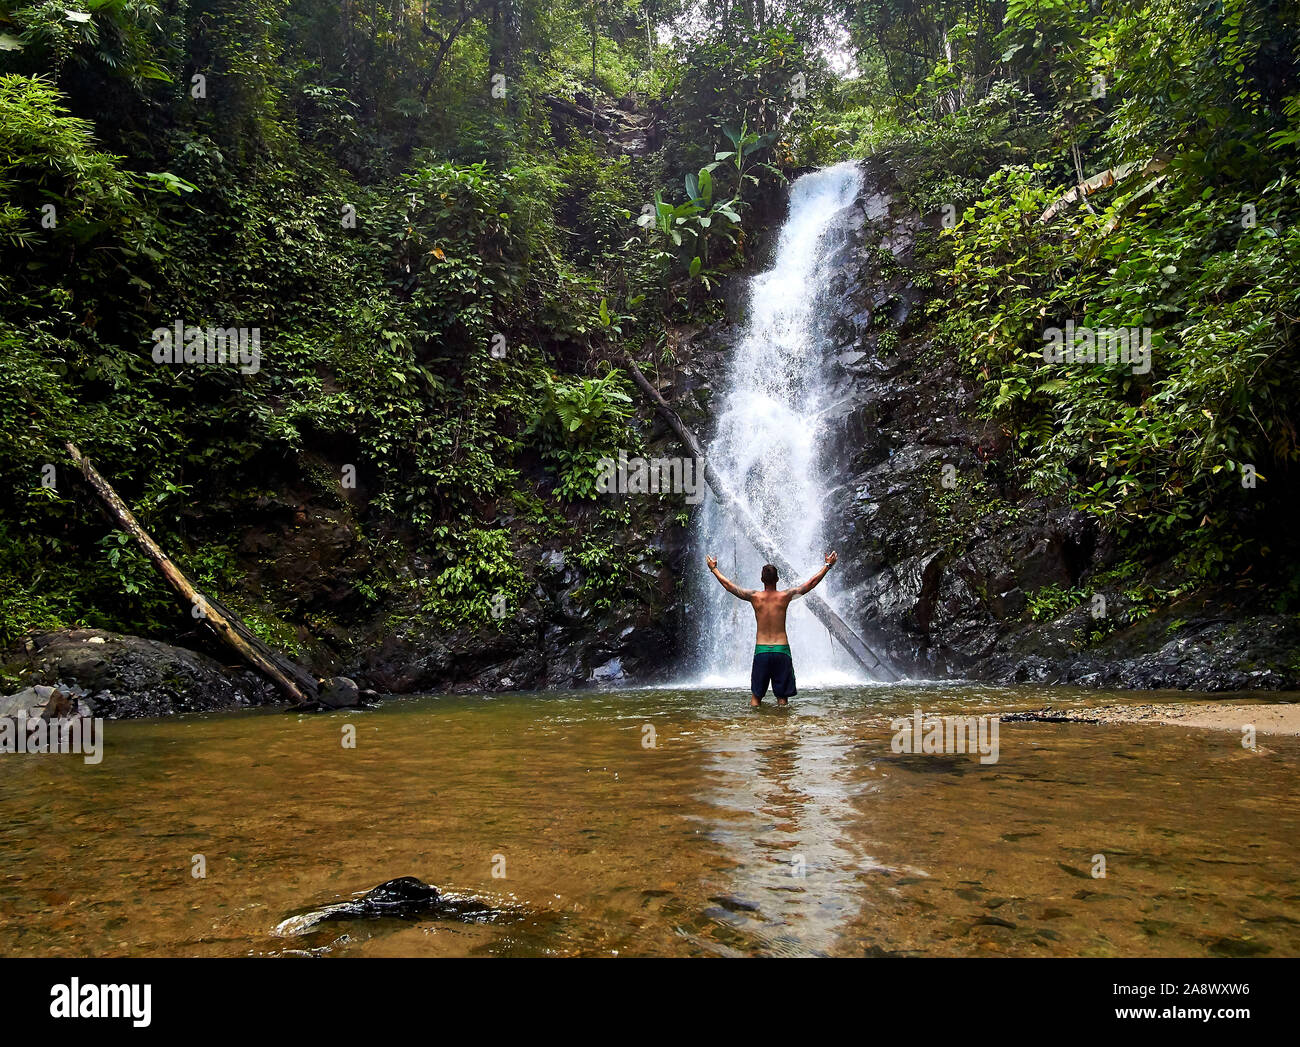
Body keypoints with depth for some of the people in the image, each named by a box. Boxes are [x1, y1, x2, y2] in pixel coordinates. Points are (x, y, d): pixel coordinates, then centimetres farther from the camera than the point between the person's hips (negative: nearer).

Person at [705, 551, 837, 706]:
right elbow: (811, 583, 3)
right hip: (781, 650, -1)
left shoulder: (755, 596, -3)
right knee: (782, 696, 6)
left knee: (756, 696, 8)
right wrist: (828, 566, 13)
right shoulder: (785, 596, -5)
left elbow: (728, 585, 8)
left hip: (761, 651, 1)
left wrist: (714, 568, 21)